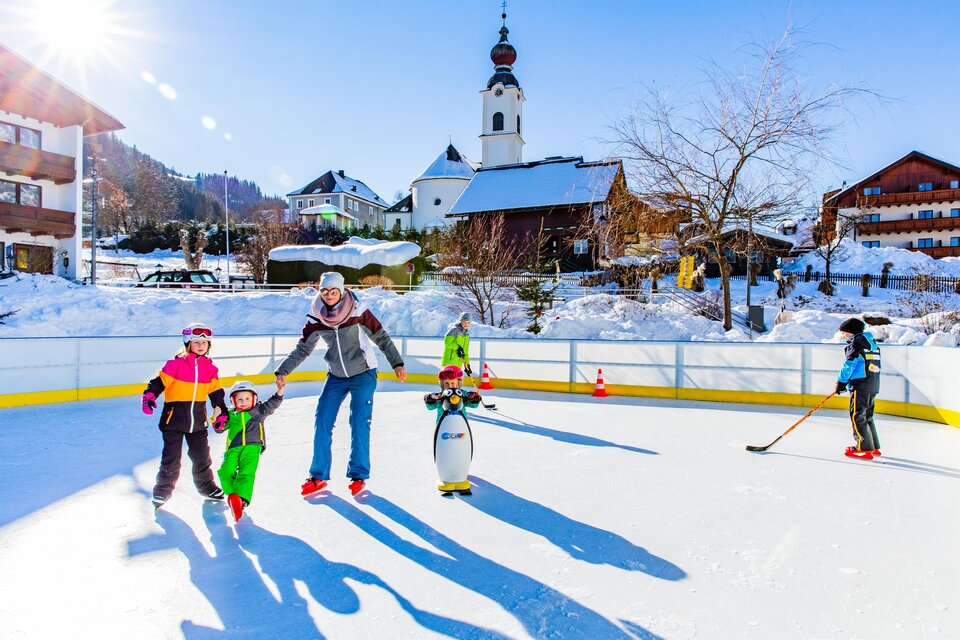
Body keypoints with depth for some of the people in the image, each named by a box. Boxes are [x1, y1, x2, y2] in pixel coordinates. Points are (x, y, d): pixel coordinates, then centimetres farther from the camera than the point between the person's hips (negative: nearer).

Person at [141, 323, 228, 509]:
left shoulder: (210, 369, 4)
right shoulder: (175, 364, -9)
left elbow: (216, 393, 9)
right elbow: (159, 382, -9)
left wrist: (222, 413, 7)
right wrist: (149, 395, -26)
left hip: (198, 422, 4)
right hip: (173, 418, -4)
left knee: (202, 456, 13)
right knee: (171, 458, 3)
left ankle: (206, 486, 31)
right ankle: (163, 489, 22)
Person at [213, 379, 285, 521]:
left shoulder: (258, 411, 14)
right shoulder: (231, 415, 18)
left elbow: (272, 404, 5)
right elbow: (220, 429, 20)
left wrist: (279, 392, -10)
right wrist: (216, 418, 1)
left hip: (252, 446, -3)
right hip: (233, 448, 3)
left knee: (247, 472, -21)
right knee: (226, 470, -17)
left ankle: (241, 498, -29)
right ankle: (232, 494, -2)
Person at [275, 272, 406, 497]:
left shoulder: (358, 311, -15)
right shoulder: (316, 318, -5)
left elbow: (381, 337, -9)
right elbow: (302, 349, 3)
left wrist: (397, 363, -15)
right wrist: (283, 371, -7)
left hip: (363, 374, -4)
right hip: (335, 376, 4)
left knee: (360, 423, -4)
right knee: (322, 422, 1)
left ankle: (358, 475, 12)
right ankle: (318, 476, 15)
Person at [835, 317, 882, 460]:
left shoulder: (856, 342, -9)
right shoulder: (872, 342, 18)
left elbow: (849, 364, -14)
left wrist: (841, 382, -6)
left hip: (861, 386, -10)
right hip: (874, 385, 10)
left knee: (857, 416, -5)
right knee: (867, 416, 18)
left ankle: (864, 448, -6)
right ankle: (874, 447, 24)